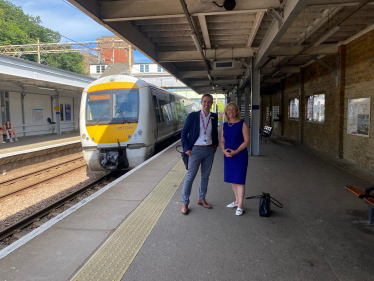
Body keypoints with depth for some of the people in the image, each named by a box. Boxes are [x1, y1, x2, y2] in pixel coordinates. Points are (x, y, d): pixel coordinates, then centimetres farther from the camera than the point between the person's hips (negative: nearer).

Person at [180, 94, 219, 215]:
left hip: (209, 150, 4)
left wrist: (215, 144, 10)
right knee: (190, 176, -1)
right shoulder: (192, 116, -6)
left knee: (205, 176, 13)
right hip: (196, 150, -4)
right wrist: (186, 148, -9)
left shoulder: (214, 117, 5)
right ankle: (185, 203, 9)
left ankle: (201, 199, 28)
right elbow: (184, 132, -4)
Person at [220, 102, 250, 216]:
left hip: (240, 155, -5)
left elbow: (246, 141, -10)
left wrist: (236, 151, -19)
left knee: (239, 180, -3)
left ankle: (240, 206, 5)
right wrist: (224, 150, -9)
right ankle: (237, 201, 30)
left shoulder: (242, 124, -7)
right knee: (232, 179, 14)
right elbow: (222, 141, 11)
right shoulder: (224, 125, 8)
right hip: (228, 155, 6)